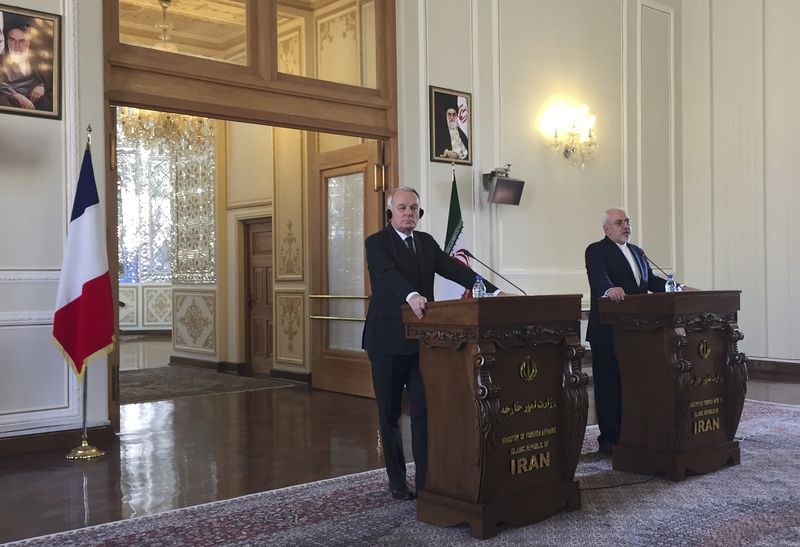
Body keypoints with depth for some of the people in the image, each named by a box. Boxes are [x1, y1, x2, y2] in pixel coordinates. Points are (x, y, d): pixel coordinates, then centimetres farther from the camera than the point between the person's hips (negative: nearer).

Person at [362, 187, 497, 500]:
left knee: (425, 410, 1)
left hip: (421, 339, 4)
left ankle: (426, 479, 7)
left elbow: (454, 269, 2)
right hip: (387, 341, -4)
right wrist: (411, 295, -45)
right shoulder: (376, 243, -6)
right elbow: (388, 273, -25)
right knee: (390, 413, 7)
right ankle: (397, 480, 20)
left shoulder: (426, 242, 12)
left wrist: (493, 291, -11)